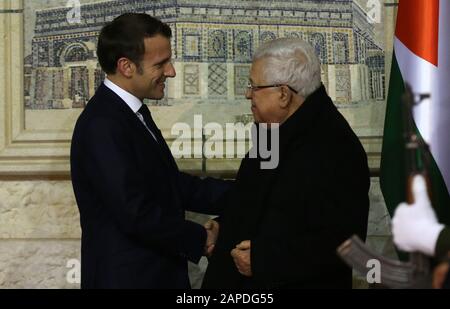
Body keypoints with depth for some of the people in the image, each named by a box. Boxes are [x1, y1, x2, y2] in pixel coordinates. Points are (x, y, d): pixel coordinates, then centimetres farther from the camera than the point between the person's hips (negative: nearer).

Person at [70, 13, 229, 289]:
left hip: (156, 271, 9)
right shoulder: (102, 125, -22)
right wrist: (200, 240, -12)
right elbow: (137, 214, -25)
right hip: (128, 277, -9)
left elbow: (171, 184, 9)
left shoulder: (132, 112, 8)